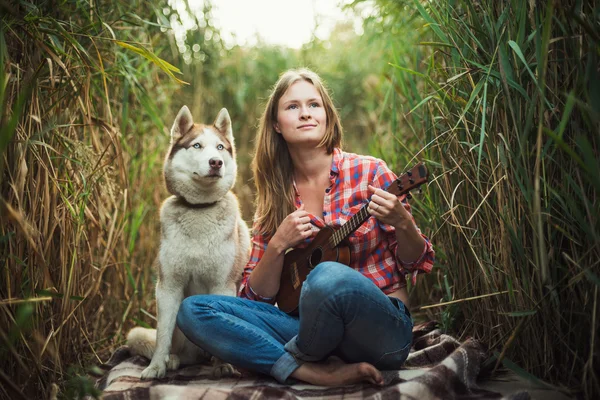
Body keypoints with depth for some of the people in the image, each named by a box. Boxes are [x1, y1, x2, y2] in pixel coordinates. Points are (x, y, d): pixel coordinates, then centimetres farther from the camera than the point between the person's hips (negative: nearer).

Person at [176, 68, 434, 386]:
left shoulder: (368, 172, -3)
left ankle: (298, 359, -6)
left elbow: (417, 264, 2)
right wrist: (278, 246, -13)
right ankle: (316, 373, -20)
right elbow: (257, 297, 5)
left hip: (381, 330, -3)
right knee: (192, 310, -13)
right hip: (313, 328, 4)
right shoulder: (275, 197, 6)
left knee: (328, 276, -37)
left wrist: (401, 223, -19)